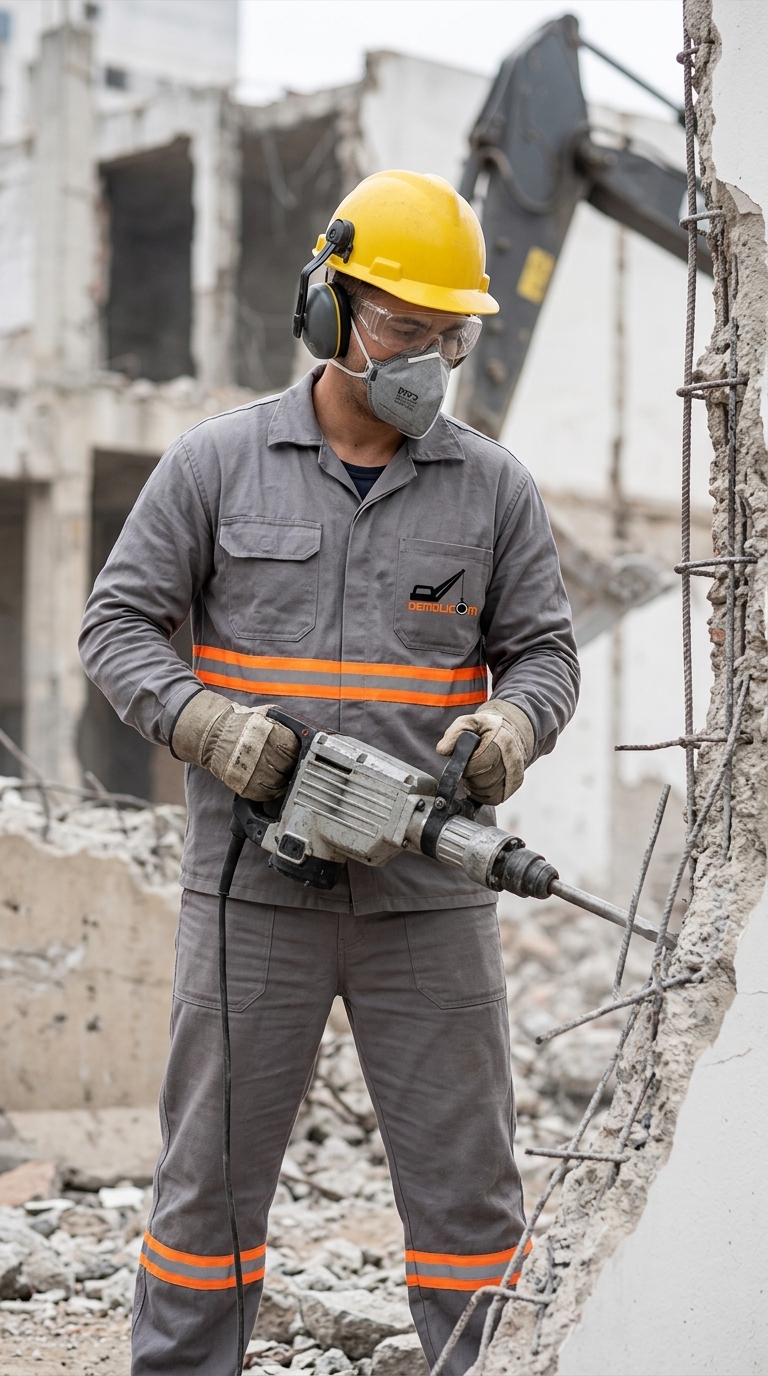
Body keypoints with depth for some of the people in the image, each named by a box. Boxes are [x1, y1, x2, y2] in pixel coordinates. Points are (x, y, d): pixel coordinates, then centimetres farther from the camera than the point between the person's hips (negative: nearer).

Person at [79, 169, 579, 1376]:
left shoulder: (494, 487, 7)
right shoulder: (217, 461, 2)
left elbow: (542, 646, 10)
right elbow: (119, 622, 3)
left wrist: (514, 719, -13)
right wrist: (205, 722, -15)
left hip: (429, 898, 2)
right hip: (253, 885, -1)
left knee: (466, 1175, 8)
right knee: (212, 1168, 6)